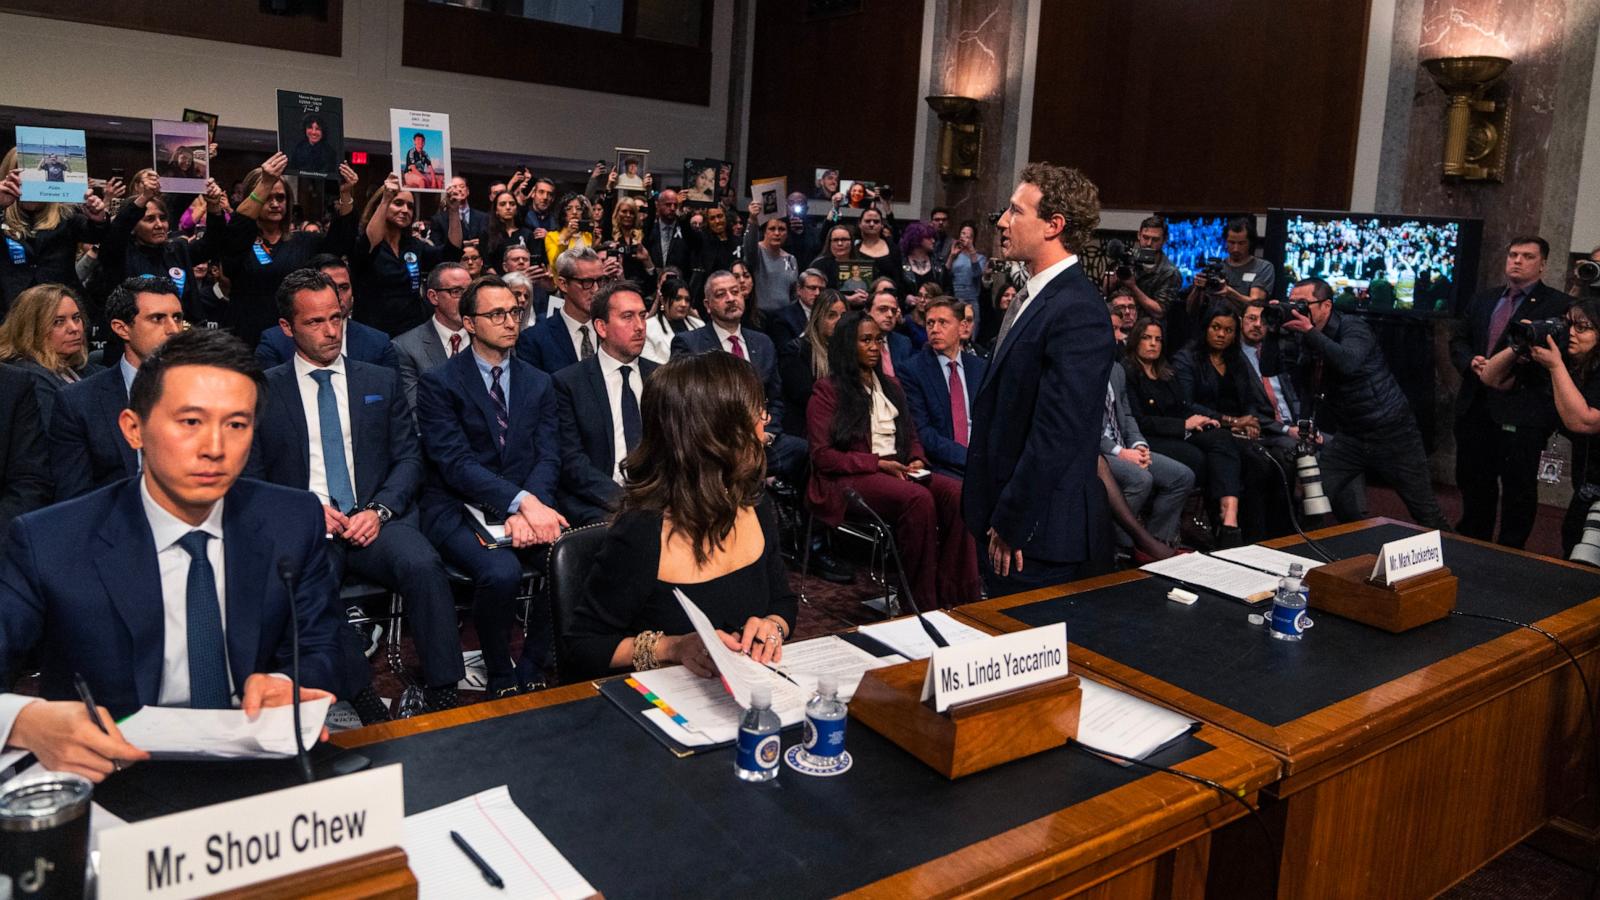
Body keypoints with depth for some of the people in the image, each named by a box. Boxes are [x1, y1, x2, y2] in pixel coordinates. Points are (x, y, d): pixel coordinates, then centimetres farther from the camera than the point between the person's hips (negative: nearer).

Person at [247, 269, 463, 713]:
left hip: (375, 521, 1)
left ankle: (442, 695, -25)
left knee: (423, 564, -32)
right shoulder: (264, 390, 10)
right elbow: (251, 476, 7)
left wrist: (379, 510, -9)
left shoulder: (382, 381, 15)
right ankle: (363, 698, -21)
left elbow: (408, 458, 10)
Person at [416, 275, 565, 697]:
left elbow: (548, 457, 3)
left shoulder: (538, 384, 13)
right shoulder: (438, 382, -1)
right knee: (501, 571, -34)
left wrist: (528, 510, -19)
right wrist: (524, 502, -27)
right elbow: (455, 462, -13)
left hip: (529, 505, 4)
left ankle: (530, 670, -6)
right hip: (458, 509, -4)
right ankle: (502, 679, -8)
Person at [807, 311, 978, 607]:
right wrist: (877, 464, -13)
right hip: (850, 480, -6)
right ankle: (920, 601, -28)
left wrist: (917, 460, 2)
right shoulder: (827, 391, 2)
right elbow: (821, 455, -5)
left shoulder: (890, 385, 23)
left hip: (897, 470, 6)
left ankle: (954, 595, -27)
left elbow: (911, 435, 26)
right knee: (919, 498, -35)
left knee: (956, 492, -25)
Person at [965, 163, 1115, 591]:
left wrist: (1010, 525, -19)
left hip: (1035, 532, -9)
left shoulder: (1076, 313, -20)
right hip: (1001, 519, 9)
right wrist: (996, 520, 14)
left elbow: (1057, 435, -24)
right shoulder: (1031, 298, 12)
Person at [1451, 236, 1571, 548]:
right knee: (1473, 481, 16)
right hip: (1475, 406, 6)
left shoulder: (1557, 305, -3)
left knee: (1518, 488, 3)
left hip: (1521, 411, -5)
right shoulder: (1482, 299, 15)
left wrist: (1532, 353, -27)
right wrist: (1471, 362, -4)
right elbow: (1458, 341, 15)